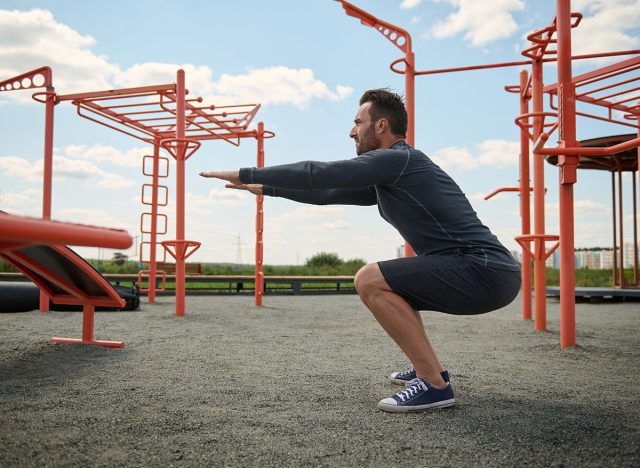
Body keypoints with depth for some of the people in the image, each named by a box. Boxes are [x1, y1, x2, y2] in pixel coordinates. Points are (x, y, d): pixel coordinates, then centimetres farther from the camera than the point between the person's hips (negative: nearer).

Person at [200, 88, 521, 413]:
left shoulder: (395, 159, -9)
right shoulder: (387, 178, 19)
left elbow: (320, 173, -10)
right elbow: (328, 192, 26)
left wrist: (247, 174, -1)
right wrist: (265, 188, 33)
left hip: (485, 271, -10)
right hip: (484, 272, 10)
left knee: (370, 280, -18)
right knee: (386, 285, 24)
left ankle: (434, 385, -12)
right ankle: (427, 367, 25)